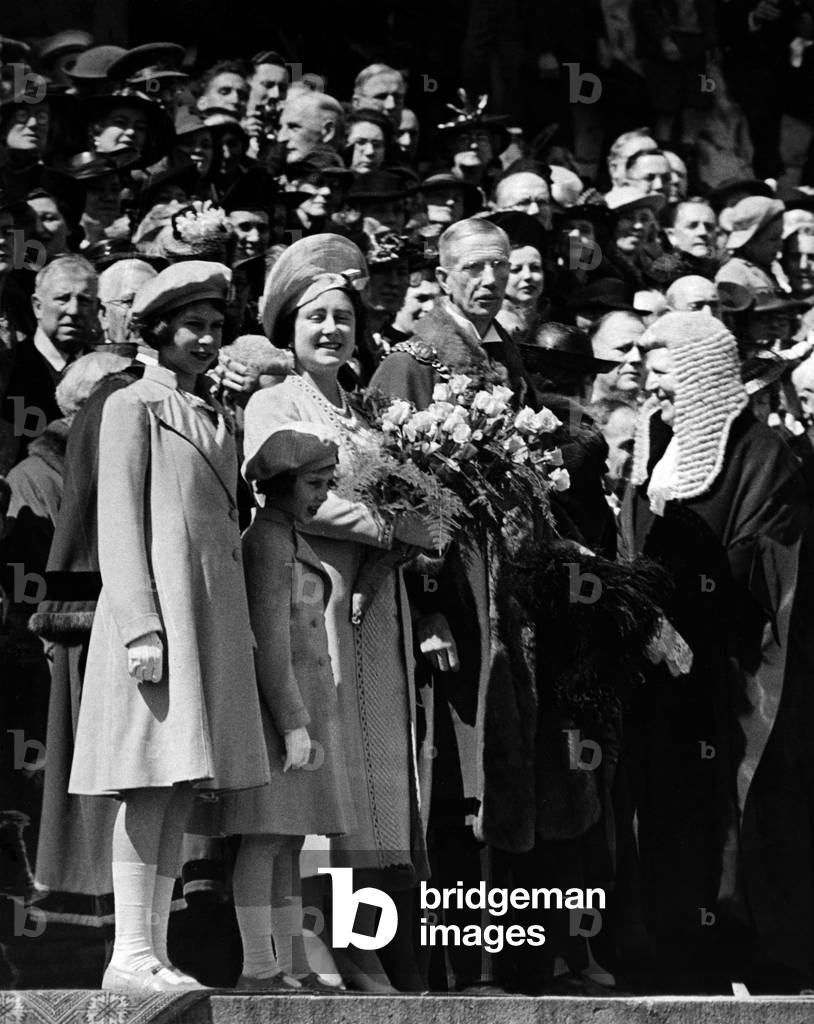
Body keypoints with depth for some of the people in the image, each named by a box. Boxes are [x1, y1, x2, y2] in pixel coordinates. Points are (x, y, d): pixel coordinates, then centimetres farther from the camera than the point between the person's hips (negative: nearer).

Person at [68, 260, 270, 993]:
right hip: (156, 603, -7)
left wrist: (239, 628, 13)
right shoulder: (133, 407, 0)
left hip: (216, 614, 7)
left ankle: (154, 949, 6)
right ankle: (130, 955, -10)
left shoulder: (217, 419, 21)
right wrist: (141, 627, -16)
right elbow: (119, 524, -7)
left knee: (184, 785, 4)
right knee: (152, 784, -10)